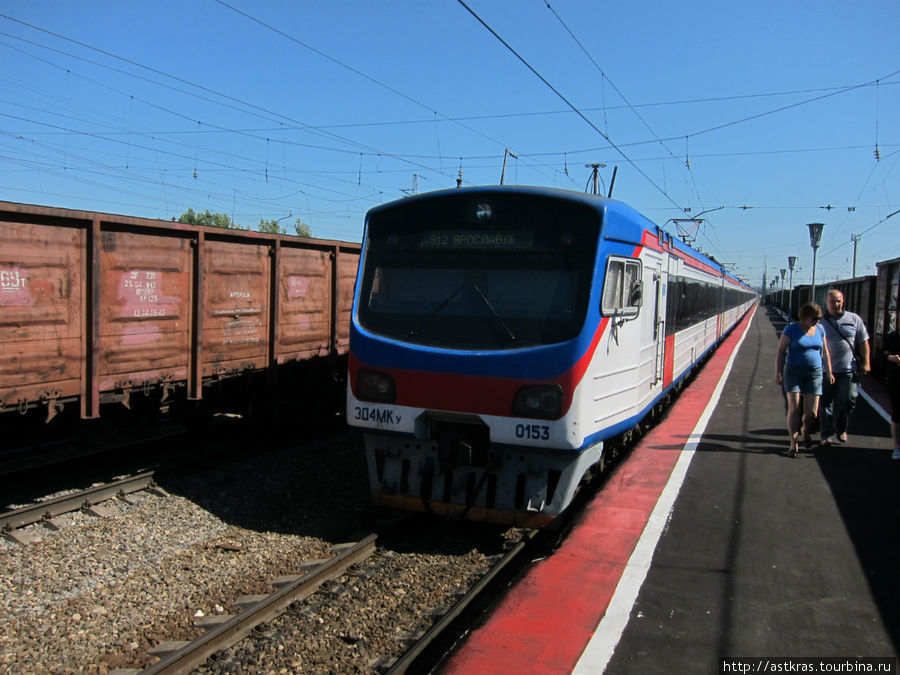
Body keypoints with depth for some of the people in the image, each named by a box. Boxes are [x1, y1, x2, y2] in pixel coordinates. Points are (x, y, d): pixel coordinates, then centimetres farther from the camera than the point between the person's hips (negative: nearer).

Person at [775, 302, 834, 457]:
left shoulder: (820, 329, 7)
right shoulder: (791, 329, -6)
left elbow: (825, 352, 15)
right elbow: (780, 351, -4)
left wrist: (829, 372, 11)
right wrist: (778, 373, -8)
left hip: (814, 374, 3)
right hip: (794, 373, -3)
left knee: (812, 412, 0)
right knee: (794, 407, -10)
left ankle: (805, 431, 32)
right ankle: (793, 443, -1)